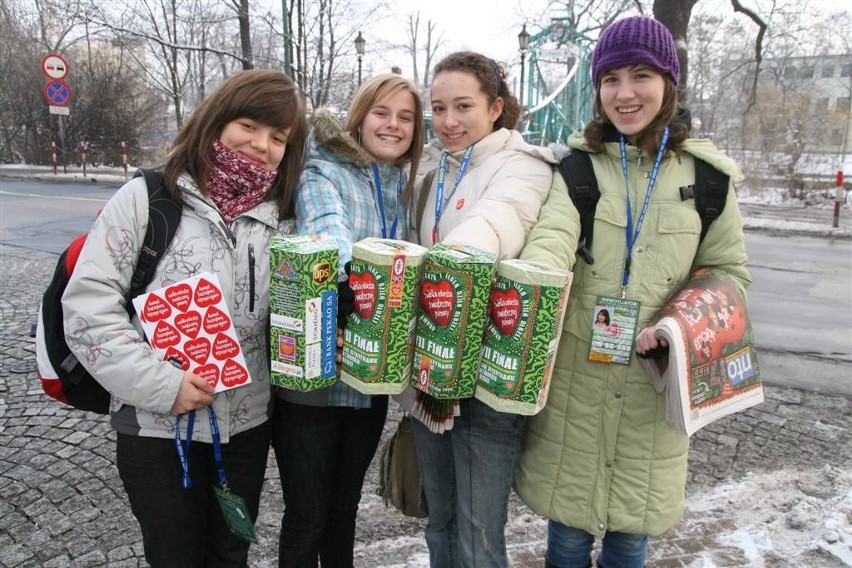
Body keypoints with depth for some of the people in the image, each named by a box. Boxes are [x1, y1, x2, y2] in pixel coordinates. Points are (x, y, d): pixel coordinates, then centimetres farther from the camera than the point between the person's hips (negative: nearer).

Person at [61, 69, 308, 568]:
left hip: (248, 424, 4)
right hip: (157, 426, -3)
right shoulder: (147, 198, -8)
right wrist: (158, 383, -17)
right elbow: (89, 302, -11)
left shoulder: (282, 221, 3)